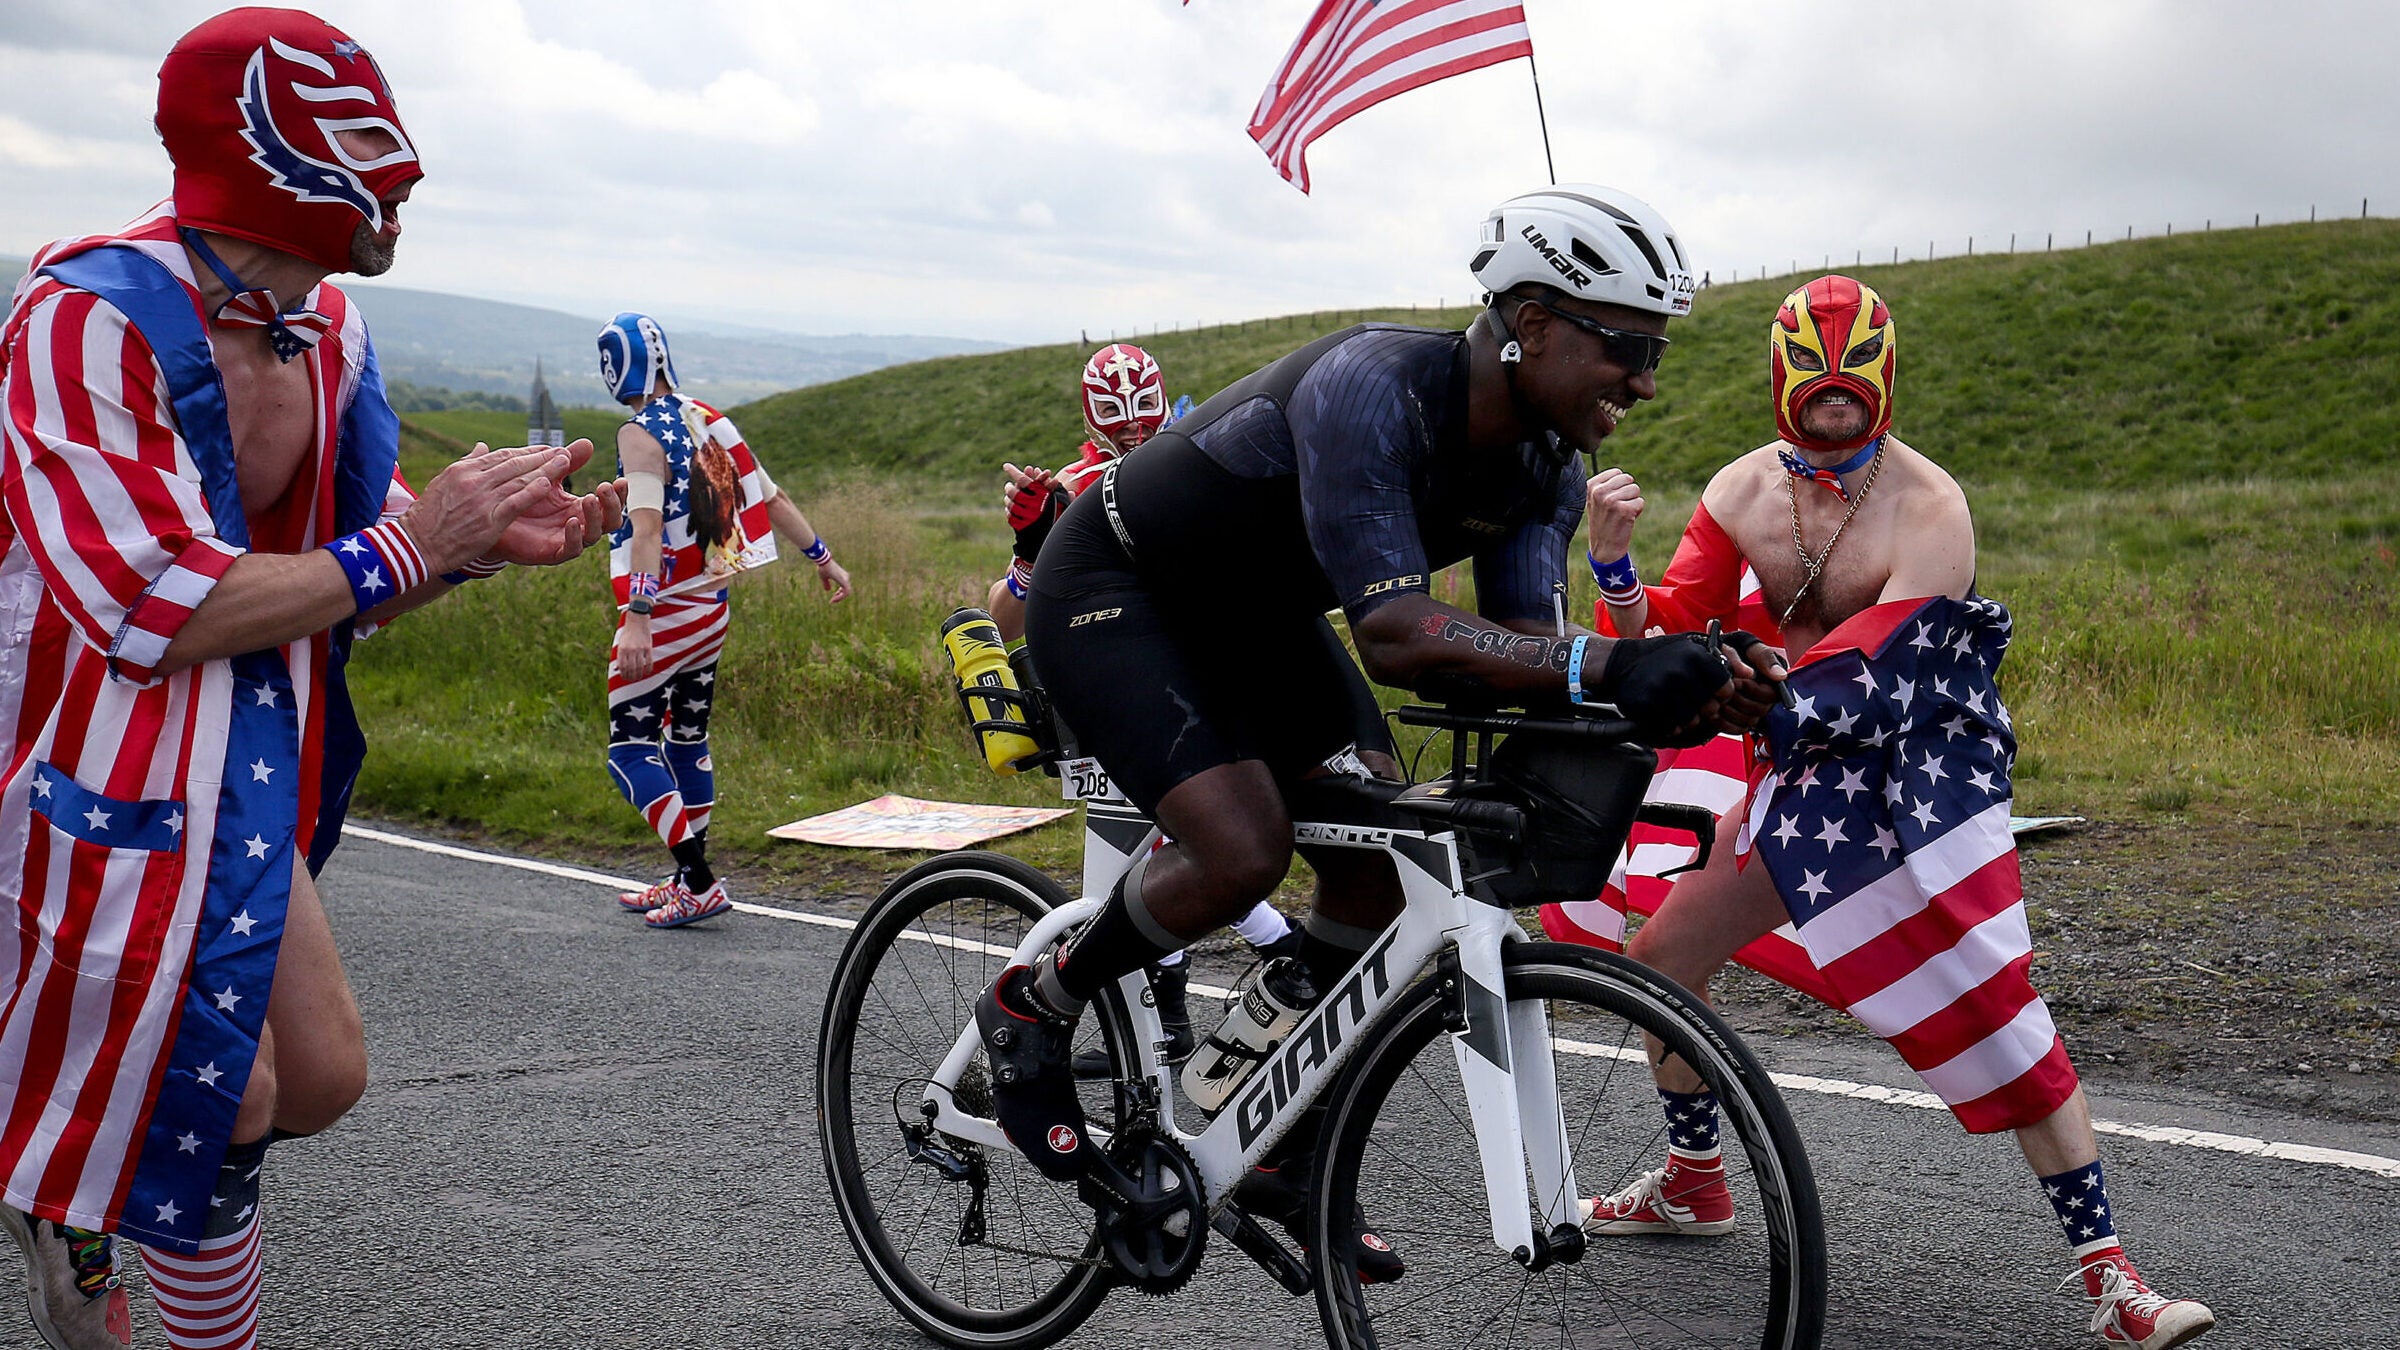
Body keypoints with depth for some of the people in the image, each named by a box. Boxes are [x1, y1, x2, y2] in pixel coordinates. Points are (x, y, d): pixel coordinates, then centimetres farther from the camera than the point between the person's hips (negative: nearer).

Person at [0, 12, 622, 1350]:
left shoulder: (328, 333, 5)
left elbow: (350, 589, 12)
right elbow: (157, 610, -28)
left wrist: (488, 540, -8)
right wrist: (410, 545, -23)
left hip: (245, 773, 8)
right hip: (115, 773, -8)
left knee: (322, 1076, 8)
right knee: (221, 1103, -5)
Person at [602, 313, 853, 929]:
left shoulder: (639, 435, -14)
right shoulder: (708, 420, 8)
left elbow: (648, 528, -26)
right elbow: (772, 498, 13)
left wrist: (637, 619, -32)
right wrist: (824, 560, 23)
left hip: (665, 614, -8)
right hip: (713, 609, 8)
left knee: (631, 750, -2)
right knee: (687, 739, 17)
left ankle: (701, 883, -9)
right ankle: (688, 881, 24)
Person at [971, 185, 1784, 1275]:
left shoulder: (1547, 471, -10)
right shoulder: (1372, 389, -36)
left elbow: (1518, 642, -20)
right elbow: (1395, 635, -45)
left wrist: (1686, 691, -38)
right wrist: (1604, 666, -56)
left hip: (1256, 613, 8)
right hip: (1113, 590, -8)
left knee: (1383, 855, -4)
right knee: (1242, 853, -24)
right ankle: (1033, 1006, 4)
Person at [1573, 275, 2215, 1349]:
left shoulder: (1928, 508, -20)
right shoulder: (1745, 489, -3)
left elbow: (1867, 686, -27)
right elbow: (1665, 640, -5)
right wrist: (1612, 561, -24)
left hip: (1922, 776, -6)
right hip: (1811, 775, 6)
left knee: (1997, 1016, -14)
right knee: (1660, 955, 9)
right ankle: (1692, 1184, 31)